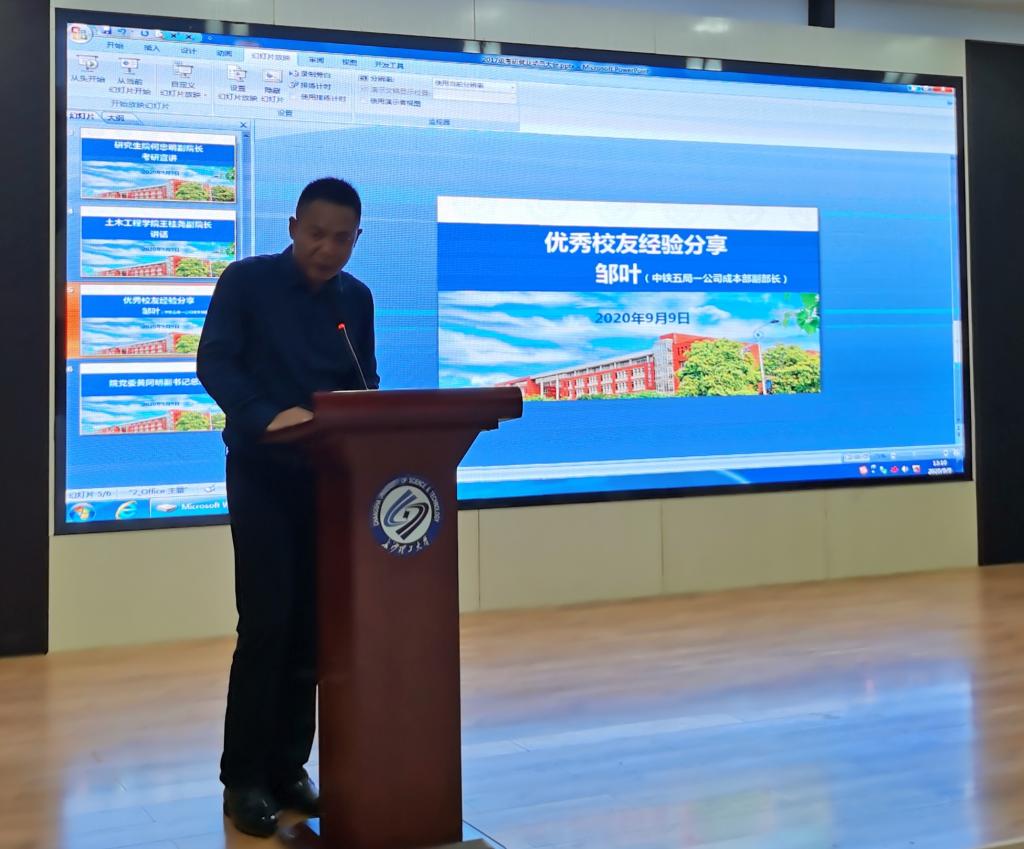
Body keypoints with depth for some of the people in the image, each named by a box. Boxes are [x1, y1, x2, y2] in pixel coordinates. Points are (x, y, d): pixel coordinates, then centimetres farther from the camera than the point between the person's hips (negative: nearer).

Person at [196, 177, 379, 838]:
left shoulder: (357, 298, 9)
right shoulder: (246, 282, -6)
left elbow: (365, 383, 12)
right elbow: (214, 363, -16)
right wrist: (266, 417, -32)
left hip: (331, 476, 5)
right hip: (264, 475, -4)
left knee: (313, 629, 7)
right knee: (266, 626, -7)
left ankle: (288, 768, 19)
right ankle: (244, 779, 6)